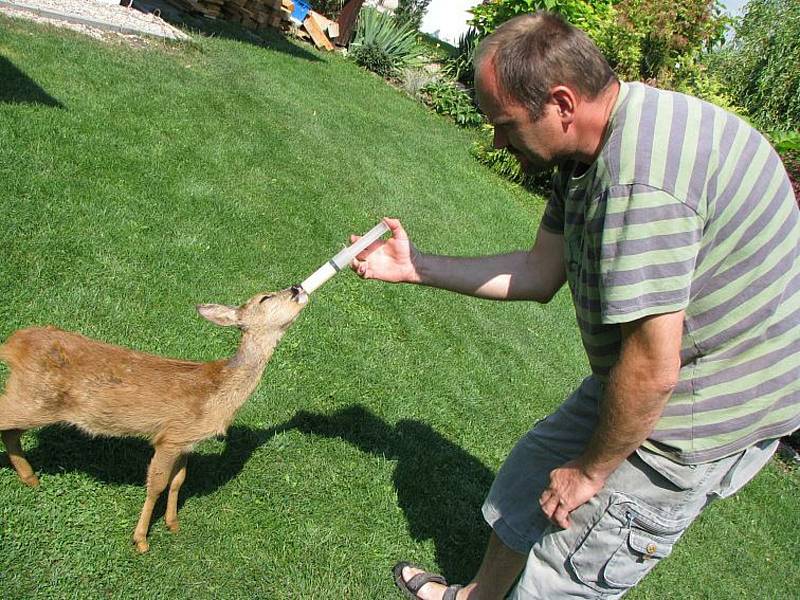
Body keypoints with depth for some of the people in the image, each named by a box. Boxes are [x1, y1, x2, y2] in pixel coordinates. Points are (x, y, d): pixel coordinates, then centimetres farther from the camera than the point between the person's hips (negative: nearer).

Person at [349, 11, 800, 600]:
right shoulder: (590, 150, 0)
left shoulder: (640, 181, -34)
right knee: (533, 470, 22)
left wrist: (592, 469, -14)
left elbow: (653, 367, -31)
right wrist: (416, 267, 6)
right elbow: (540, 273, 6)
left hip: (703, 417, -9)